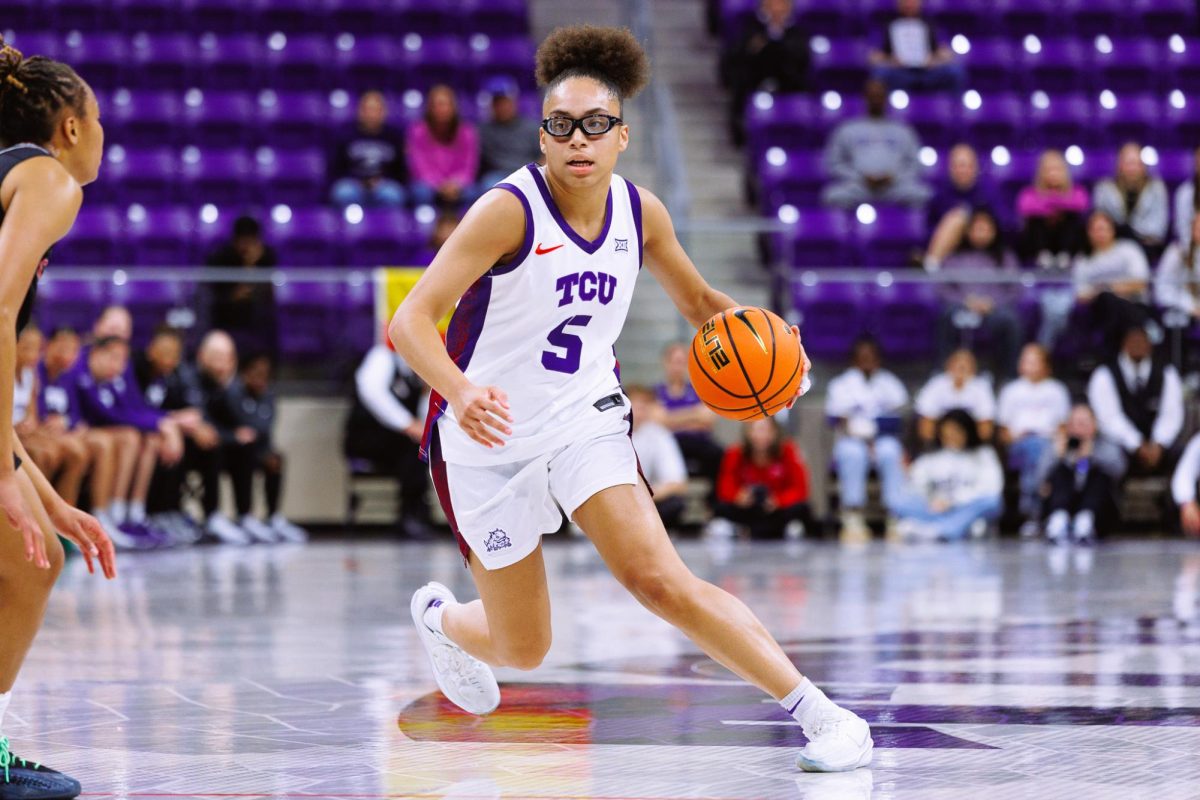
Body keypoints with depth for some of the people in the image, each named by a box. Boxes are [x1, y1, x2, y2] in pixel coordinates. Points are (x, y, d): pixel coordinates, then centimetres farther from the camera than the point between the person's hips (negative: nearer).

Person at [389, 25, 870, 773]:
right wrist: (460, 391, -50)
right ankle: (439, 618, 46)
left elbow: (699, 300, 13)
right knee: (523, 650, 10)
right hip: (490, 433, -3)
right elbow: (411, 320, -30)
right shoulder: (509, 210, -23)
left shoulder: (640, 211, -6)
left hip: (584, 417, 3)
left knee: (662, 581, -19)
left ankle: (817, 711, -19)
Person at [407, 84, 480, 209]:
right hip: (429, 183, -1)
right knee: (422, 192, -36)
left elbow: (469, 168, -2)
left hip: (458, 183, 1)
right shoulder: (418, 131, -4)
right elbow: (419, 167, -10)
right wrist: (440, 186, -26)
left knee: (469, 193, -32)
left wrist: (455, 184, -24)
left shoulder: (466, 132, 0)